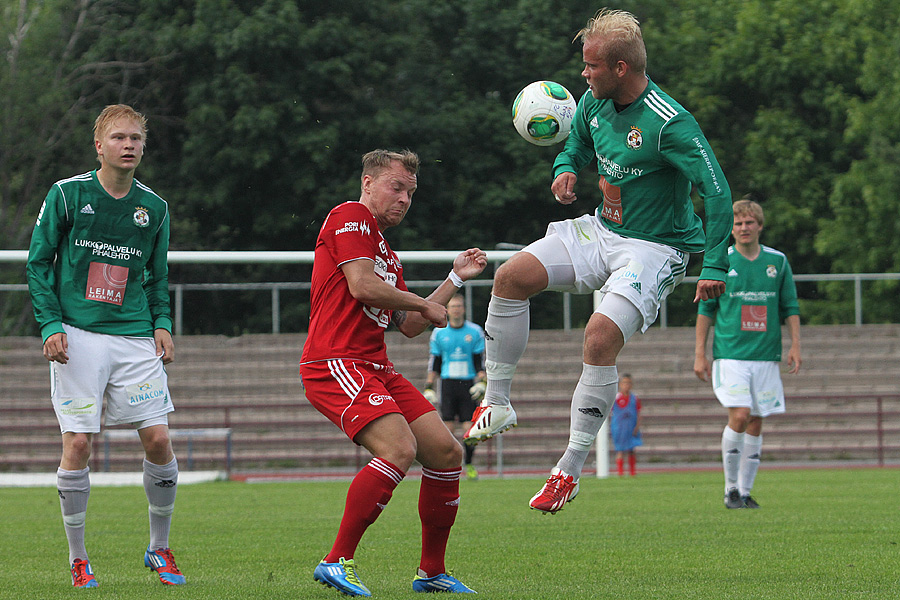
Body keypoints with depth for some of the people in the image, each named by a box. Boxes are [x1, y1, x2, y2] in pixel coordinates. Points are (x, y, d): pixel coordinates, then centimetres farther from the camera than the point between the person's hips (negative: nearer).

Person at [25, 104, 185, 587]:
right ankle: (78, 559, 5)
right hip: (78, 335, -3)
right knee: (77, 444, -8)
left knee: (158, 439, -5)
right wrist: (50, 325, -7)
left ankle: (159, 548, 13)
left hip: (134, 337, 3)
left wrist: (162, 324, 3)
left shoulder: (153, 208, 10)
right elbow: (38, 263, 3)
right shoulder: (67, 195, 0)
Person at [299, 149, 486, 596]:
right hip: (335, 364, -10)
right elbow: (361, 285, -15)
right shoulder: (351, 217, -2)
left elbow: (409, 326, 26)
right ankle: (337, 562, -20)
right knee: (399, 449, -27)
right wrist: (425, 305, -3)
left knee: (445, 453, 3)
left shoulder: (386, 253, 27)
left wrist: (455, 278, 25)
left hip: (377, 369, 10)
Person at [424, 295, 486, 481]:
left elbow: (480, 361, 6)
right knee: (448, 425, -8)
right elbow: (434, 363, 11)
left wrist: (481, 382, -8)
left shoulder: (475, 332, 4)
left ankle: (469, 465, 6)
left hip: (468, 382, 0)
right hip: (448, 382, 0)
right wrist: (428, 388, 5)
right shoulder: (439, 333, 7)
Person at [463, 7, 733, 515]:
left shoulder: (670, 124, -24)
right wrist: (566, 170, -4)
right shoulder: (595, 102, 0)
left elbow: (718, 193, -23)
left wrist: (715, 268, -28)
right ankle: (497, 403, 0)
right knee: (512, 275, -11)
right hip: (603, 230, 7)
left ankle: (571, 470, -16)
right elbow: (578, 145, 21)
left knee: (601, 336, -26)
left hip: (655, 248, -7)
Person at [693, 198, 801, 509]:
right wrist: (700, 353, 3)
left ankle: (745, 491, 11)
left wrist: (795, 345, 2)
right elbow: (706, 309, 7)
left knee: (755, 423, 3)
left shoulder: (778, 261, 7)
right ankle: (731, 488, -4)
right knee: (739, 416, -17)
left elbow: (790, 307, 13)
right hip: (730, 354, -3)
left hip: (766, 356, 3)